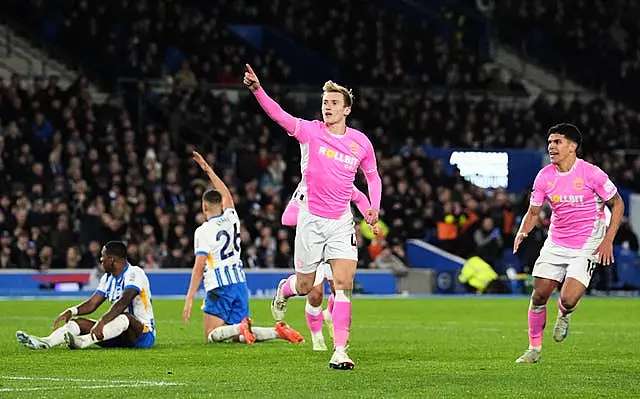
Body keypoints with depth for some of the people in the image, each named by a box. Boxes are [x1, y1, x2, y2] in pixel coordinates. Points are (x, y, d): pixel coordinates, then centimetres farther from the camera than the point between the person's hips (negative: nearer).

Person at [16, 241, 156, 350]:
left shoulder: (134, 273, -14)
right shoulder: (108, 278, 14)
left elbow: (123, 302, -30)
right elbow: (92, 304, 11)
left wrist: (102, 322, -43)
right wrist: (71, 311, -10)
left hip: (143, 333, -8)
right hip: (118, 335, 8)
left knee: (125, 317, -39)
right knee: (79, 322, -9)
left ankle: (83, 341, -57)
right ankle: (46, 342, -35)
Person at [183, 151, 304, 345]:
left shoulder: (203, 231, -8)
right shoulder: (231, 219, 8)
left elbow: (199, 267, -12)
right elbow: (226, 195, 28)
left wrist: (189, 300, -12)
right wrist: (208, 169, 38)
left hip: (219, 288, -6)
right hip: (240, 283, 6)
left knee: (211, 336, -1)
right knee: (238, 338, 10)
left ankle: (240, 327, -30)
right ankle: (279, 331, -13)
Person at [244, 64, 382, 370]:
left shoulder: (361, 143, 1)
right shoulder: (311, 131, -7)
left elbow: (372, 175, 18)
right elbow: (279, 115, -21)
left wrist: (373, 207, 2)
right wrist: (257, 90, -38)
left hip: (341, 222, 1)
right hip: (311, 218, -1)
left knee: (344, 283, -12)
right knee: (304, 286, 7)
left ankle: (339, 351, -12)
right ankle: (283, 291, 46)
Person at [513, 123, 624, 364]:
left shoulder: (591, 173, -14)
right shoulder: (544, 176, -2)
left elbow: (617, 204, -4)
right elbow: (533, 211, 8)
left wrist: (608, 241, -11)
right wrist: (522, 232, -14)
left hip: (586, 247, -4)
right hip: (555, 243, 4)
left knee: (568, 300, -19)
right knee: (539, 295, -2)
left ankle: (564, 315, 19)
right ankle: (534, 349, 16)